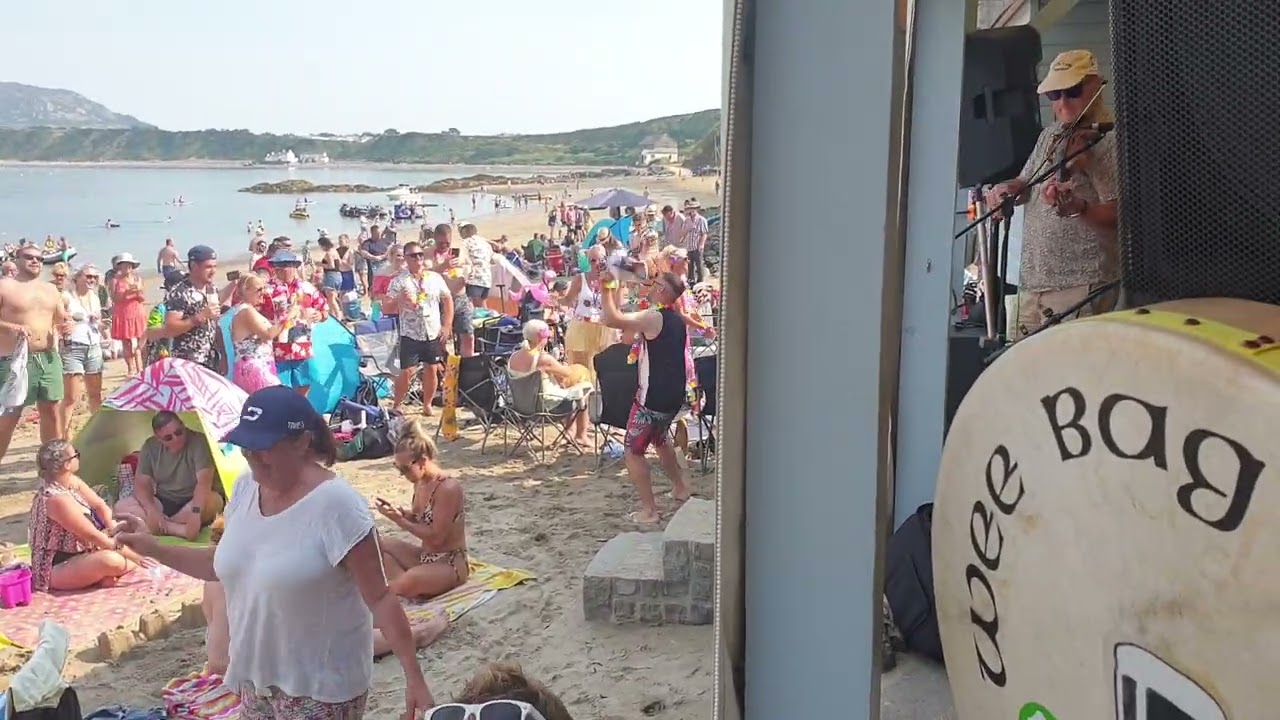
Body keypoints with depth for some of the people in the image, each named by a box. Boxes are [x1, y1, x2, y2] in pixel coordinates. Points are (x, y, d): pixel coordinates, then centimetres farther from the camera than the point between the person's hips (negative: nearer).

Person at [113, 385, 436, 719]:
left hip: (320, 684, -7)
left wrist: (414, 677, -21)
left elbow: (379, 597, -20)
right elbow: (226, 564, 14)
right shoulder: (245, 487, -1)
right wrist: (154, 549, 6)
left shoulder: (335, 504, -23)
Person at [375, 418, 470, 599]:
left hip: (450, 564, -9)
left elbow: (436, 536, -22)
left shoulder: (448, 488, -23)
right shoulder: (420, 482, 4)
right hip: (425, 557, 9)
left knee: (408, 583, -34)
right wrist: (399, 512, -3)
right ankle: (398, 583, -14)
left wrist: (400, 521, -19)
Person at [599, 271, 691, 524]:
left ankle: (649, 510, 2)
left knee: (633, 451, 2)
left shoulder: (653, 318, -20)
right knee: (659, 439, 31)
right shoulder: (677, 319, 8)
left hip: (653, 397, -9)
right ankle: (680, 488, 40)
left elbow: (611, 319, -31)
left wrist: (608, 290, -19)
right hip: (675, 394, 9)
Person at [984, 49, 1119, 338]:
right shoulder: (1050, 135, 17)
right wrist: (1010, 188, 4)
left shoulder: (1110, 140, -8)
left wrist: (1078, 207, -33)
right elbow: (1027, 181, 27)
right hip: (1031, 282, 8)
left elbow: (1120, 215, -15)